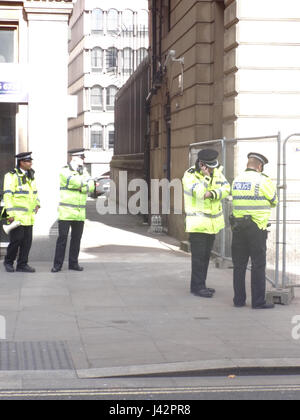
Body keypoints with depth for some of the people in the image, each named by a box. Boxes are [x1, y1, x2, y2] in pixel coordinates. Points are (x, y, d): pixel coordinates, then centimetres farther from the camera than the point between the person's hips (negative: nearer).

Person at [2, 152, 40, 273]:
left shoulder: (30, 175, 13)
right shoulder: (12, 176, -10)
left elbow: (34, 191, 24)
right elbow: (8, 195, -14)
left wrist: (37, 204, 7)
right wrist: (10, 214, -19)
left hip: (28, 215, 7)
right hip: (16, 215, -7)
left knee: (27, 240, 5)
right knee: (16, 239, -6)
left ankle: (22, 264, 12)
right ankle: (8, 261, 13)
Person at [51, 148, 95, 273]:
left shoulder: (84, 171, 11)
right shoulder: (64, 171, -6)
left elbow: (91, 187, -2)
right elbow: (75, 182, -20)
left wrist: (80, 185, -15)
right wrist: (85, 181, -4)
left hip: (80, 213, 5)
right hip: (66, 211, -5)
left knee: (76, 238, 7)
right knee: (62, 238, -5)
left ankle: (73, 263, 15)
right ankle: (57, 264, 1)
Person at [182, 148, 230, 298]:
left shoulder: (216, 172, 4)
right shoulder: (189, 176, -13)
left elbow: (226, 188, -6)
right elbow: (199, 193, -25)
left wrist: (211, 193, -21)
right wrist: (206, 177, -27)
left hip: (212, 222, 7)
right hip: (197, 222, -7)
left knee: (206, 255, 12)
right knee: (199, 256, -7)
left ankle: (201, 285, 20)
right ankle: (197, 287, -1)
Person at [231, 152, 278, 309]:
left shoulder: (236, 180, 7)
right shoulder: (264, 180, -8)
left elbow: (237, 201, 13)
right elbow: (274, 201, 4)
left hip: (238, 227, 5)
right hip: (257, 228, -5)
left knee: (239, 265, 10)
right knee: (258, 265, 1)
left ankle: (239, 299, 14)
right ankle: (258, 301, 1)